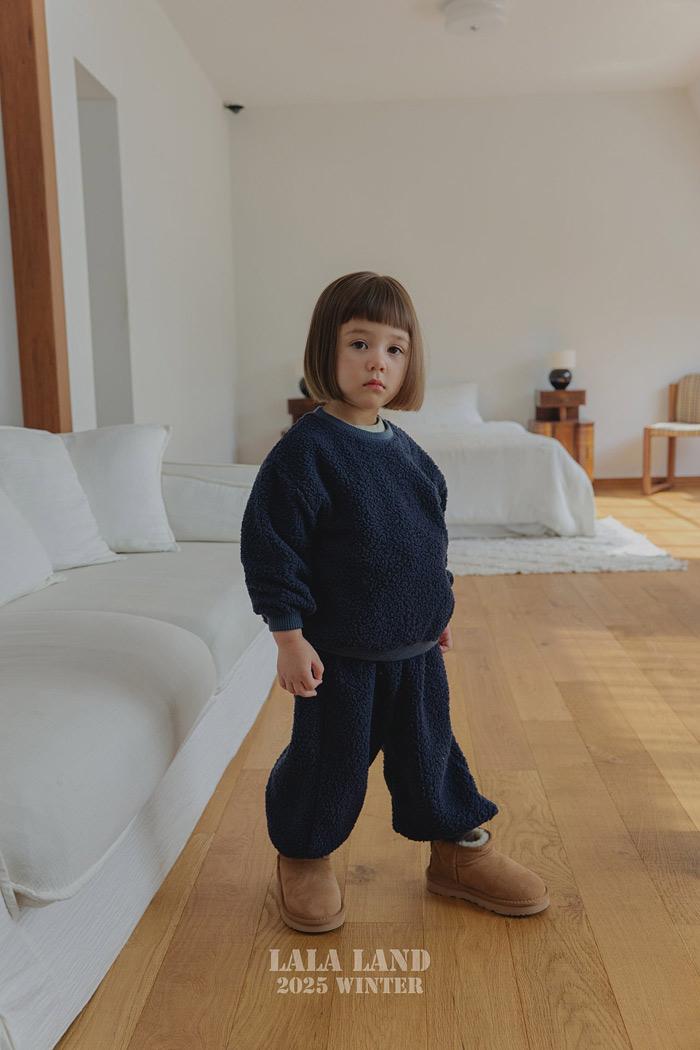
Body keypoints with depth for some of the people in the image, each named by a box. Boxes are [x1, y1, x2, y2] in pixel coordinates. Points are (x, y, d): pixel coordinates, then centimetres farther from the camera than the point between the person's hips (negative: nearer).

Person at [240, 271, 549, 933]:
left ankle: (459, 852, 39)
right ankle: (304, 858, 35)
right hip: (338, 653, -6)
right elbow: (270, 547, -16)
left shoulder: (405, 450, 7)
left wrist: (438, 608, 19)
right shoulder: (305, 451, -16)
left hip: (415, 647, 7)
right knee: (329, 758, 9)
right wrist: (290, 637, -18)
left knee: (429, 749, 19)